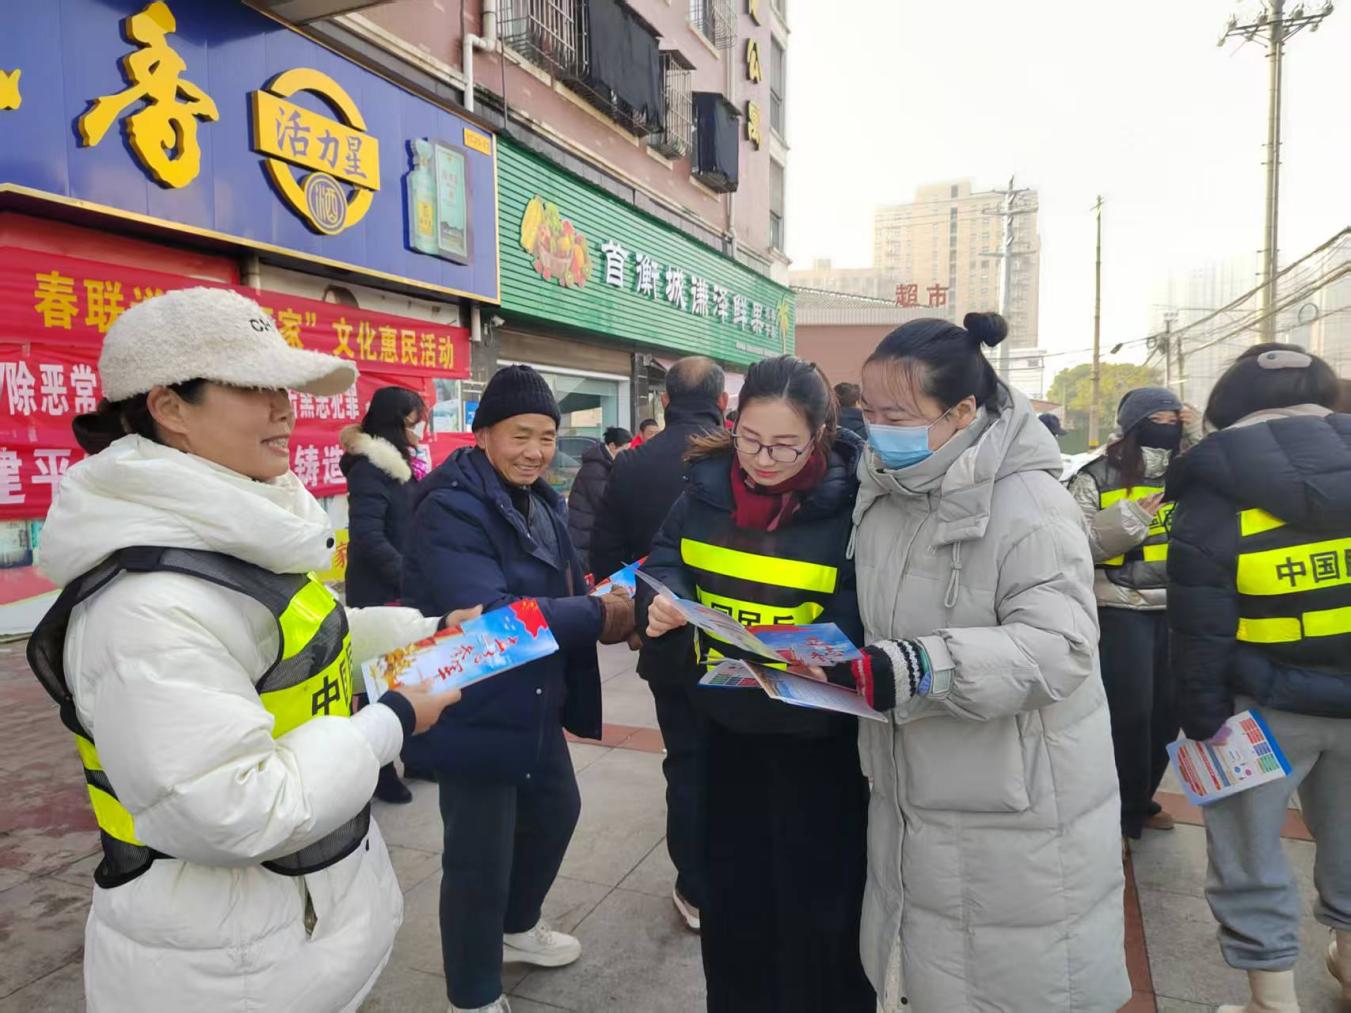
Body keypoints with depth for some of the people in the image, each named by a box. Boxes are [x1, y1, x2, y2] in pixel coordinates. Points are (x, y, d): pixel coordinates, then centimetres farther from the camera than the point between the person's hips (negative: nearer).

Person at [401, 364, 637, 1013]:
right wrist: (598, 616, -28)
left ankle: (516, 928, 51)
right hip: (474, 711, -9)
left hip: (536, 700, 10)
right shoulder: (450, 509, -22)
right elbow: (487, 615, -33)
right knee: (478, 857, 4)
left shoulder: (541, 502, 7)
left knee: (555, 810, 25)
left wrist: (607, 603, -9)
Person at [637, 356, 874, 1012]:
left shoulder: (850, 500, -17)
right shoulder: (708, 486, -4)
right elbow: (667, 557, 5)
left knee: (817, 897, 11)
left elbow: (866, 616, -17)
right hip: (729, 719, 5)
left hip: (817, 733, -4)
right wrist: (664, 599, -16)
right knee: (731, 885, 21)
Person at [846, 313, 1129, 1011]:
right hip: (912, 796, 7)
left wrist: (920, 669, -38)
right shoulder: (884, 490, 5)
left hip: (1016, 813, -7)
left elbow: (1059, 646, -28)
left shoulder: (1031, 505, -19)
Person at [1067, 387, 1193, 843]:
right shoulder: (1096, 477, -5)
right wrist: (1127, 519, -21)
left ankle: (1140, 801, 31)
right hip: (1122, 609, -5)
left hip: (1176, 609, 5)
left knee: (1168, 709, 11)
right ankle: (1120, 812, 15)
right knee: (1129, 712, -2)